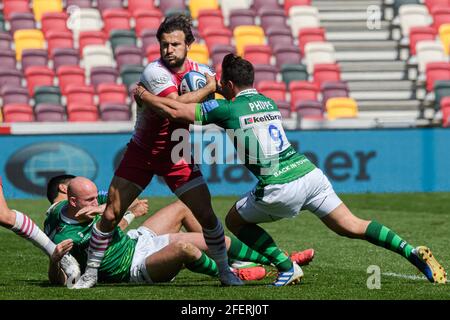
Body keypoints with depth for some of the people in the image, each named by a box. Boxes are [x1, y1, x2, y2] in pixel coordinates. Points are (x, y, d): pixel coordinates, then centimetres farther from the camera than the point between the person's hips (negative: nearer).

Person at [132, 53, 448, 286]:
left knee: (235, 220, 18)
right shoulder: (268, 102, 21)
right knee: (351, 226, 6)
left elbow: (176, 111, 3)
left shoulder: (227, 108, 1)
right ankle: (411, 251, -11)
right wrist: (215, 89, 43)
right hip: (309, 171, 6)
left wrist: (145, 96, 18)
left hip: (279, 188, -6)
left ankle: (287, 267, 6)